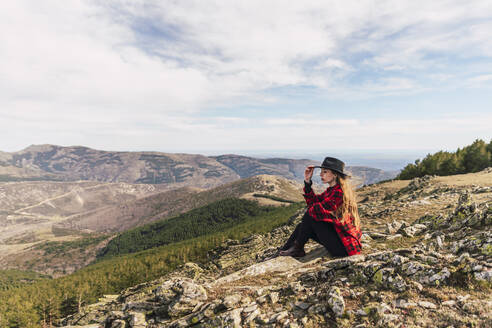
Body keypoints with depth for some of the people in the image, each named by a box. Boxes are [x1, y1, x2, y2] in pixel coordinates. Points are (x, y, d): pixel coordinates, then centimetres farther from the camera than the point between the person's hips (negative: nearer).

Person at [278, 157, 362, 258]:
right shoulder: (332, 189, 8)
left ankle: (297, 248, 4)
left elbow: (317, 210, -27)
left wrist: (311, 208, -3)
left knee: (310, 216, -12)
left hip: (344, 246, -10)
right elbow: (312, 201, 9)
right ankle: (283, 250, 14)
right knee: (303, 226, 8)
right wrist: (307, 181, 0)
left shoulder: (339, 192, -23)